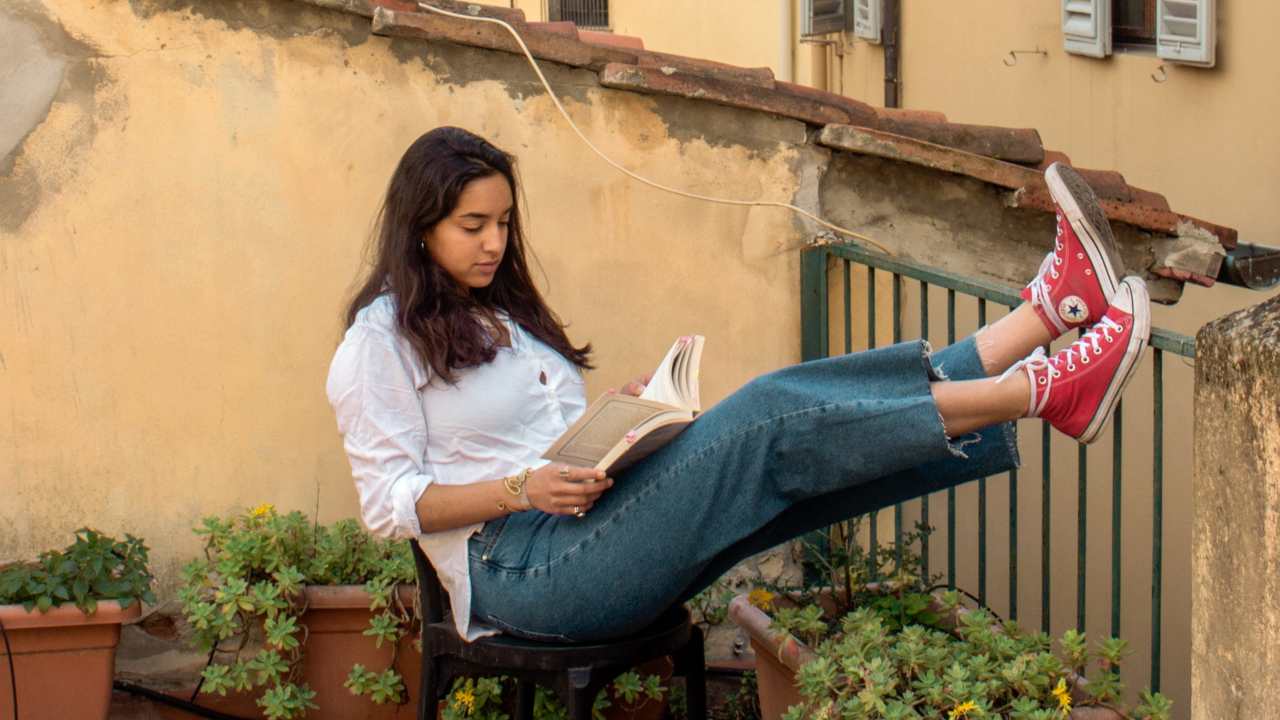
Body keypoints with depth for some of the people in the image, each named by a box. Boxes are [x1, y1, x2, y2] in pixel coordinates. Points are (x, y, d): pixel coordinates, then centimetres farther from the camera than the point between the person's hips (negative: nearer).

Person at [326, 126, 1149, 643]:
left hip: (591, 537, 8)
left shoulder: (502, 315, 25)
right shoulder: (380, 342, 0)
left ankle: (1050, 306, -23)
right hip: (522, 565, -8)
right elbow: (390, 503, -7)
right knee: (773, 420, -23)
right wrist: (523, 490, -20)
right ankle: (1046, 389, -26)